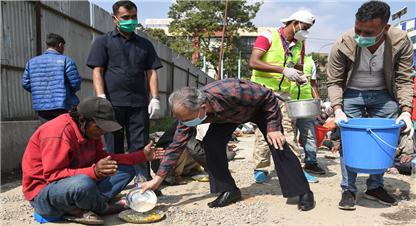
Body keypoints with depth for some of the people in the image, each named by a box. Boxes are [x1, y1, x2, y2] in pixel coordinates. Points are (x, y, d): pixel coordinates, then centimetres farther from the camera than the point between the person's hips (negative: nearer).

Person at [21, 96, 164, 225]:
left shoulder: (91, 130, 3)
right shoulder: (58, 132, -25)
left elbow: (101, 158, 7)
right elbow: (53, 175, -27)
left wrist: (141, 156, 1)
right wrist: (93, 172, -41)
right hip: (44, 191, -9)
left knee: (127, 170, 2)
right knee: (83, 183, -43)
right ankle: (104, 207, -5)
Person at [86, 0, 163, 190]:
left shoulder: (145, 44, 18)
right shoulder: (103, 42, 10)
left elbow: (151, 72, 12)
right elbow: (97, 72, 1)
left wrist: (155, 98, 0)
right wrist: (101, 98, -11)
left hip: (139, 103, 2)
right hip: (113, 103, -1)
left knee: (140, 146, 2)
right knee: (114, 148, 5)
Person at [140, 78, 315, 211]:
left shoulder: (229, 91, -46)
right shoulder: (188, 112, -27)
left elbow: (268, 96, -30)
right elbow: (176, 146, -18)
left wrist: (273, 128, -28)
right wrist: (158, 178, -21)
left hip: (259, 106, -4)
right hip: (228, 115, 5)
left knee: (277, 144, -18)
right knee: (211, 143, -16)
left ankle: (303, 193, -2)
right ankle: (229, 191, -2)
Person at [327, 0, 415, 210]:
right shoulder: (342, 45, -25)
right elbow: (334, 82, -15)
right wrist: (337, 110, -26)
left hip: (383, 94, 2)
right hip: (351, 93, -2)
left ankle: (375, 187, 19)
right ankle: (348, 190, 5)